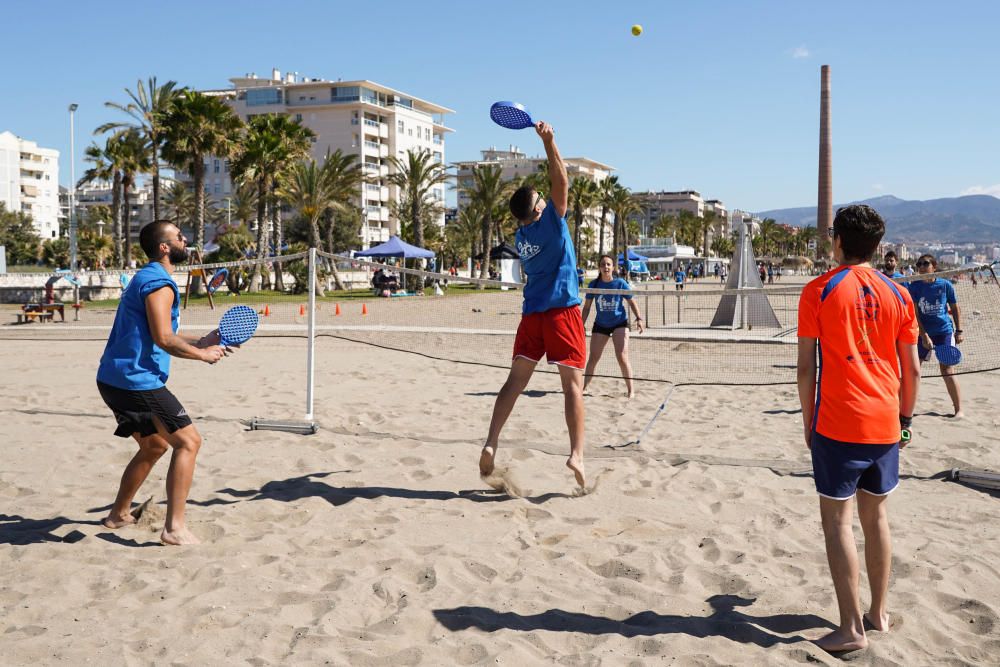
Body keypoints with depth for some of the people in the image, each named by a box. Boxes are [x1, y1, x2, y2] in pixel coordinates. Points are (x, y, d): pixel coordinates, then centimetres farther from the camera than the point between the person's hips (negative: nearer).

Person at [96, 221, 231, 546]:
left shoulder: (145, 278, 19)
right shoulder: (159, 282, -14)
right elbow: (163, 339, -22)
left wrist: (204, 341, 16)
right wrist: (202, 355, -10)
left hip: (114, 381, 10)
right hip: (138, 381, -10)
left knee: (154, 446, 24)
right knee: (188, 442, -7)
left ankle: (119, 515, 32)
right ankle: (174, 528, -9)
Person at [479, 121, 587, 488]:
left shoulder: (521, 235, 10)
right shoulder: (551, 220, -7)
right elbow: (560, 180, -14)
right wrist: (548, 140, -17)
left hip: (531, 312, 5)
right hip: (562, 309, -5)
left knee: (516, 379, 6)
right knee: (573, 385, -5)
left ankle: (491, 442, -5)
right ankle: (577, 454, -13)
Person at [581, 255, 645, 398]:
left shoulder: (621, 283, -12)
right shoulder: (594, 284, -8)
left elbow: (632, 302, -3)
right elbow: (587, 307, 2)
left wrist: (639, 318, -16)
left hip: (619, 323, -2)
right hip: (600, 325, 2)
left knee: (622, 358, -11)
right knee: (593, 358, 6)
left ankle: (631, 390, -1)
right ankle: (584, 387, 20)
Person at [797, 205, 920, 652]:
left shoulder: (819, 291, -6)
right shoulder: (897, 295, 5)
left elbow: (806, 367, -6)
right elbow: (913, 369, 7)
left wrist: (808, 423, 3)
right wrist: (904, 418, 19)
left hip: (837, 426, -4)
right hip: (885, 426, 5)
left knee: (838, 520, 1)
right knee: (876, 516, 16)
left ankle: (852, 628, -1)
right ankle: (878, 613, 25)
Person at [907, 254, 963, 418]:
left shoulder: (945, 285, -3)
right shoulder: (914, 286, -4)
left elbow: (955, 308, 8)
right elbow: (914, 313, -7)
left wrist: (959, 331, 3)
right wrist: (924, 336, -15)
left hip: (945, 332, -1)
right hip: (923, 333, 1)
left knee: (947, 370, -5)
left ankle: (959, 409, 3)